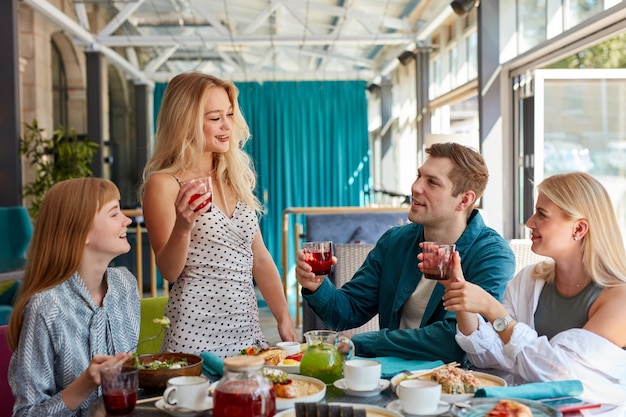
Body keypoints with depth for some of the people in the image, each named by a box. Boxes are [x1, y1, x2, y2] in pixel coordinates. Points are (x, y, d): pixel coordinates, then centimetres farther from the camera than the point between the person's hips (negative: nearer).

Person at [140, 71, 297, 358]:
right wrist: (182, 228, -26)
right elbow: (169, 272, -7)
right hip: (197, 336, -5)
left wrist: (285, 320, 6)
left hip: (248, 332, 6)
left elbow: (259, 259, 13)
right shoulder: (163, 184, -7)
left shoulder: (235, 177, 12)